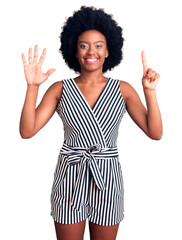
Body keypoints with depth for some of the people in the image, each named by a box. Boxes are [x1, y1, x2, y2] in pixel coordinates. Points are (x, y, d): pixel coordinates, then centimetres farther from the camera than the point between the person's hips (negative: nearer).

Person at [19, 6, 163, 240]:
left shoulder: (123, 89, -1)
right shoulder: (60, 89, -2)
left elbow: (155, 133, -7)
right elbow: (27, 131, -9)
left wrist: (150, 91, -18)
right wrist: (32, 86, -18)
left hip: (107, 179, 1)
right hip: (69, 178, 0)